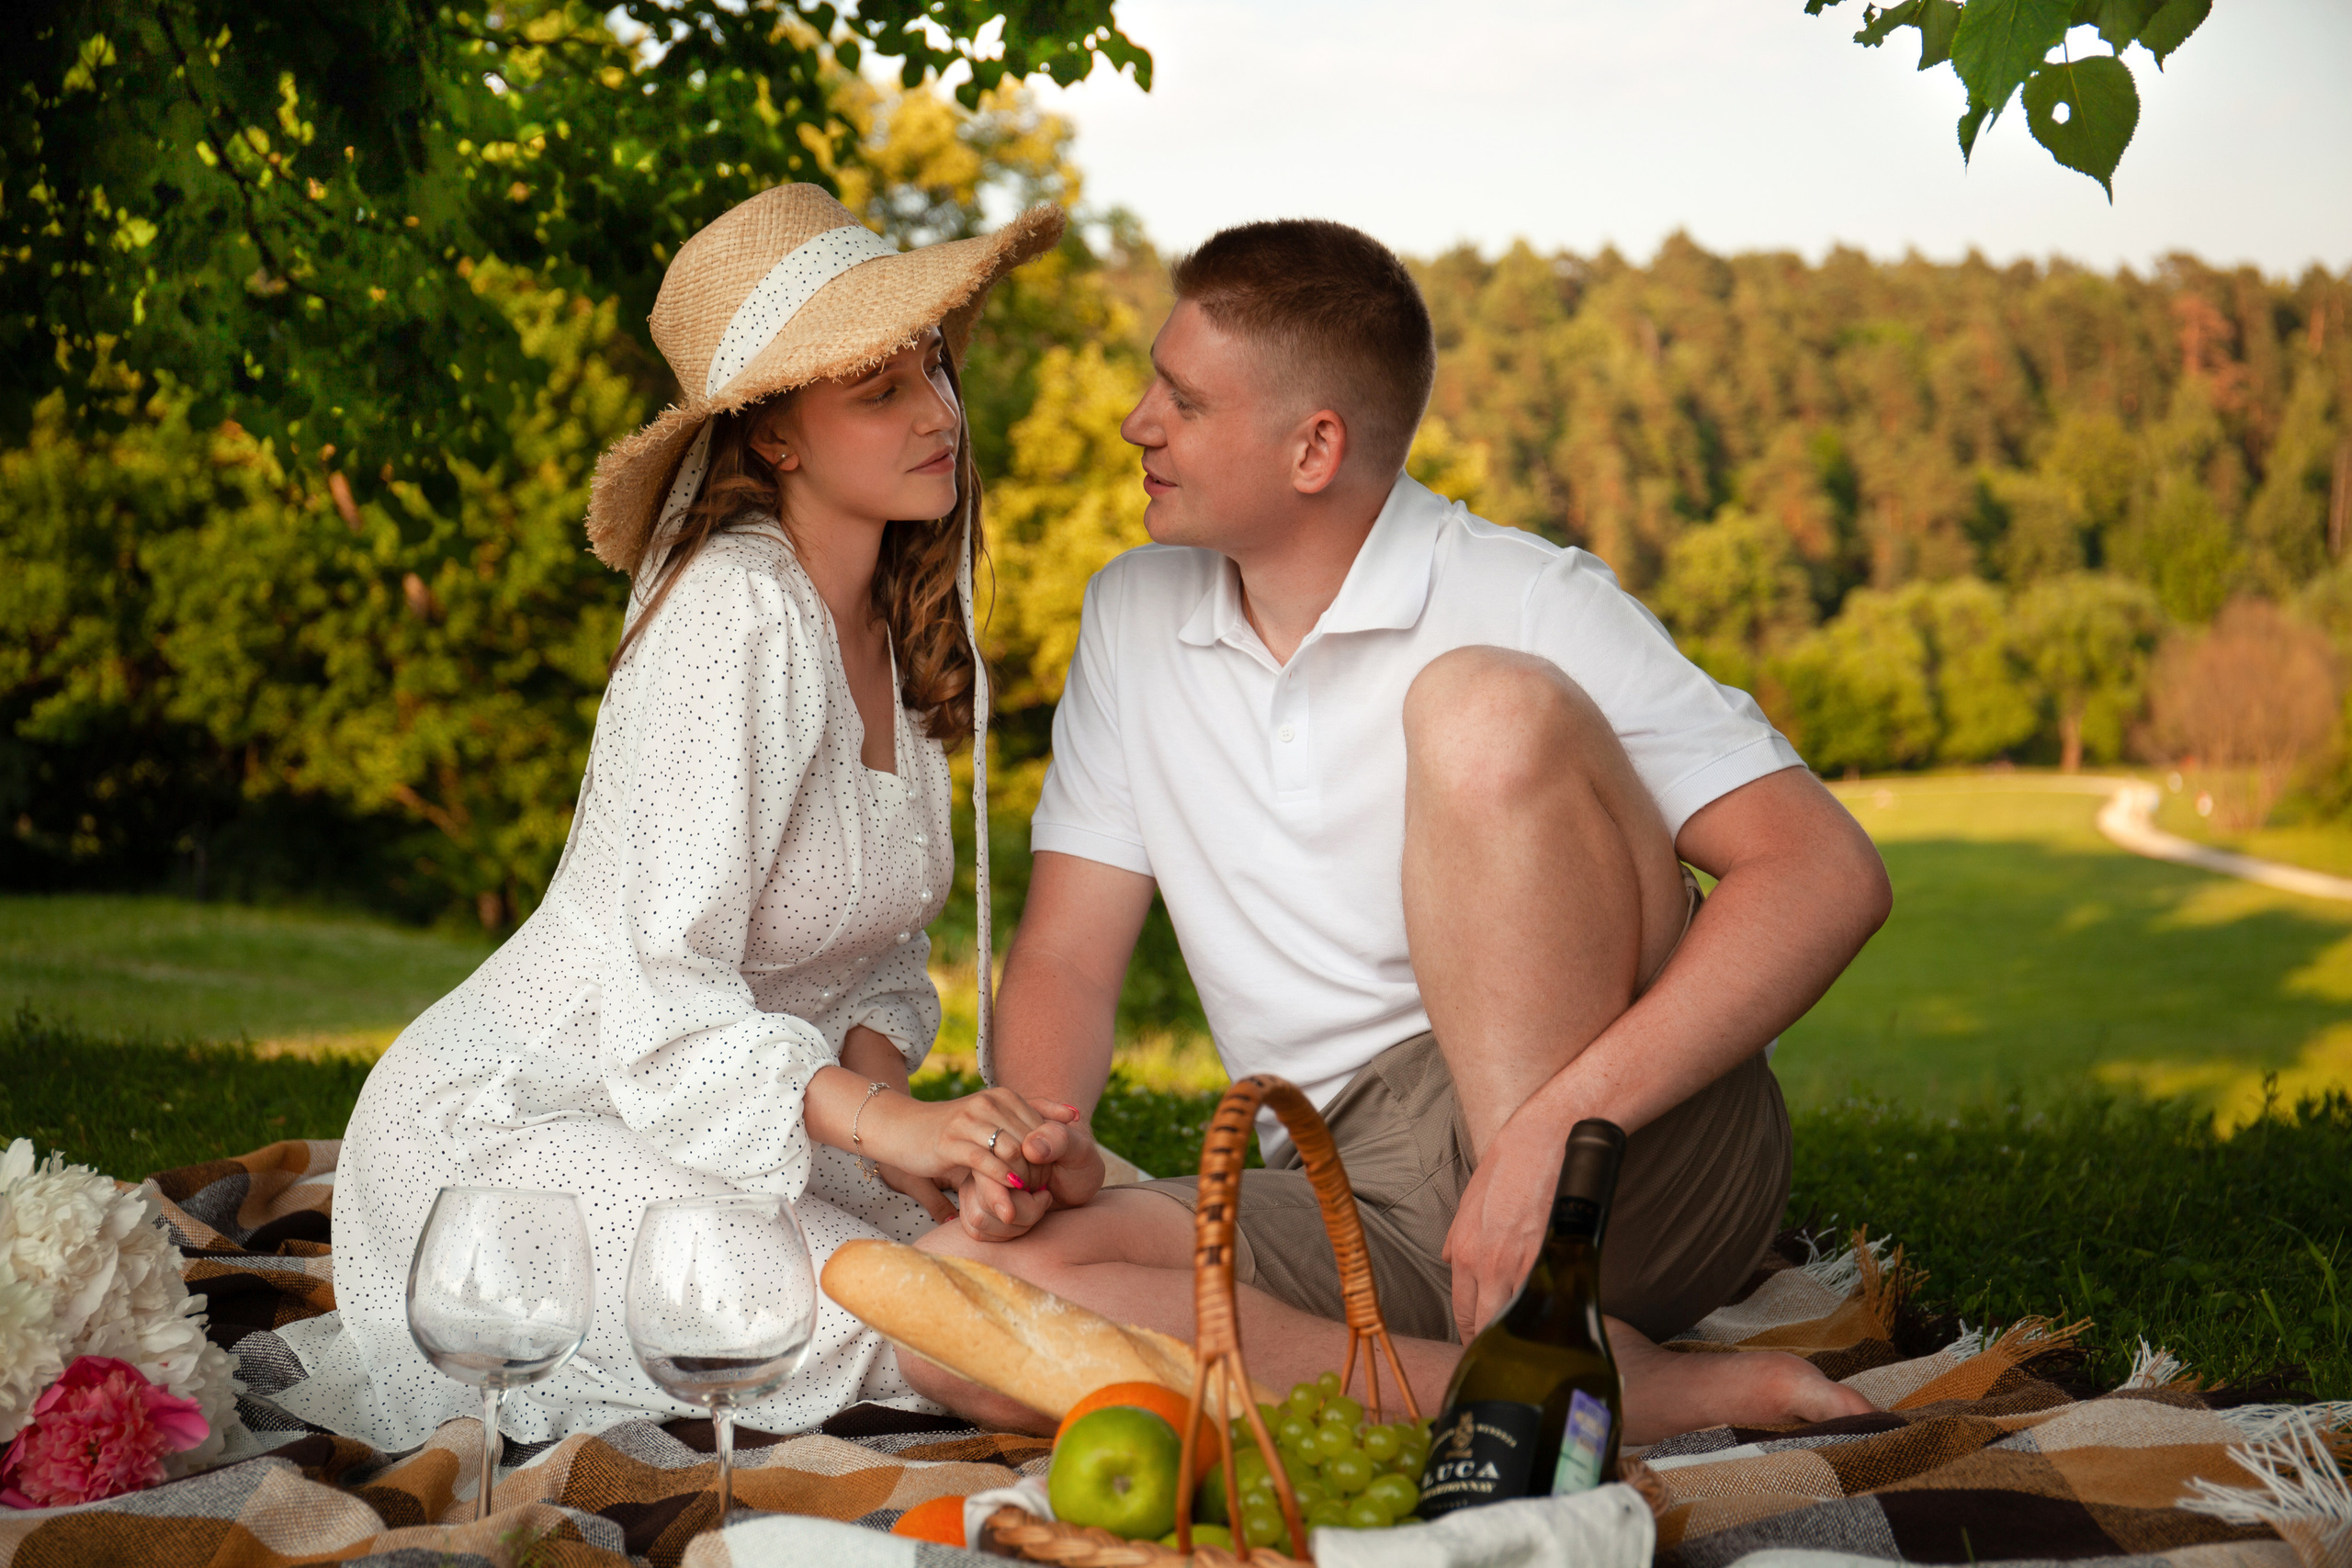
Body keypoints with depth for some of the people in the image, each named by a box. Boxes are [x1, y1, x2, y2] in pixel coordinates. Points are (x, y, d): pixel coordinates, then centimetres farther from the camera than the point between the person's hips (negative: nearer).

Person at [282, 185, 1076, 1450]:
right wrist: (872, 1115, -40)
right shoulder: (736, 619, -23)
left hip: (707, 1102, 9)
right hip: (501, 1129, -9)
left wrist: (876, 1068, -11)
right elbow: (662, 989, -29)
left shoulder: (896, 624, 5)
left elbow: (881, 950, 9)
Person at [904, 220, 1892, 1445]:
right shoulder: (1132, 620, 14)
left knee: (1484, 704, -25)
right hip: (1361, 1206, 5)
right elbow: (1065, 957, 13)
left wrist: (1556, 1123, -28)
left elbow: (1830, 877, -15)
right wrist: (1038, 1135, -10)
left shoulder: (1529, 603, -4)